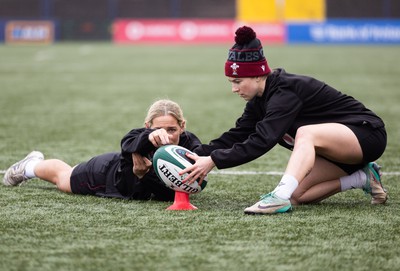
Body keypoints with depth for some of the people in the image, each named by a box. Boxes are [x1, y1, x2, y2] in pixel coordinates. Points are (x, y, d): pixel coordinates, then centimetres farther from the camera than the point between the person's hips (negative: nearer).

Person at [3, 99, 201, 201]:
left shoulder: (189, 144, -37)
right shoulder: (138, 139, -43)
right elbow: (128, 143, -66)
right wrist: (149, 137, -88)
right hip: (106, 172, -2)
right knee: (62, 175, 28)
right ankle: (31, 166, 59)